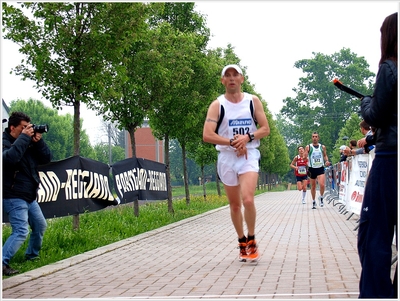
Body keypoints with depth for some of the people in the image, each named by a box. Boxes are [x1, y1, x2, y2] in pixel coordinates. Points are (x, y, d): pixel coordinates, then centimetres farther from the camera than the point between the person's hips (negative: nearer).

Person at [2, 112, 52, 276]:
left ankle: (32, 255, 39)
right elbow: (10, 158, -35)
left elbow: (46, 159, 6)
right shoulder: (5, 142, -14)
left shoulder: (29, 142, 8)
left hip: (30, 197, 9)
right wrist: (24, 137, -28)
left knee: (40, 226, 22)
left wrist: (38, 141, -9)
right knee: (21, 231, -19)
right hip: (14, 197, -9)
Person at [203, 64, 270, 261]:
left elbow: (265, 129, 2)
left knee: (248, 200, -19)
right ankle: (242, 242, 27)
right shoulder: (217, 105, -2)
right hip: (227, 157, 1)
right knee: (234, 205, 9)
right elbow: (207, 135, -12)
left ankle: (252, 241, 1)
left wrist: (247, 137, -16)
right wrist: (233, 142, -19)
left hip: (249, 155, -1)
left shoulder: (253, 101, 3)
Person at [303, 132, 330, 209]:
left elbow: (325, 155, 18)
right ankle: (314, 202, 23)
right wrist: (305, 157, -26)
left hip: (320, 168, 0)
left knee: (322, 185, -16)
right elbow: (305, 157, -3)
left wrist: (326, 161, -1)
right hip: (312, 169, 0)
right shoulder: (308, 147, -1)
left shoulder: (322, 147, 4)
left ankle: (321, 198, 9)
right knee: (313, 186, 9)